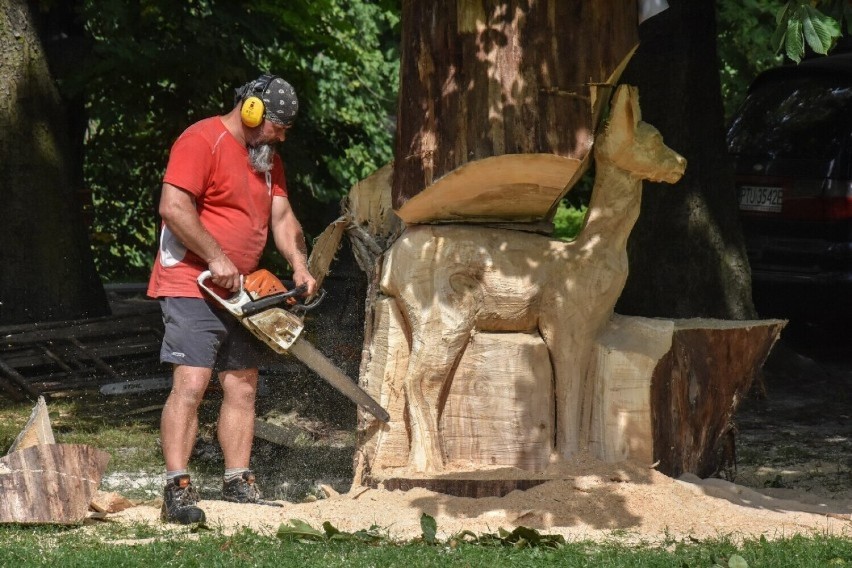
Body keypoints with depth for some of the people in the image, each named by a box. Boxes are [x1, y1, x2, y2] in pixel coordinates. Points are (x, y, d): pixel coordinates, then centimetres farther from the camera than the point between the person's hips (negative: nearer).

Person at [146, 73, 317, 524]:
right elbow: (174, 208, -22)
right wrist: (217, 259, -21)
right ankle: (176, 490, -18)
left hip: (239, 293, 9)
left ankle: (238, 487, 12)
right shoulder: (201, 142, -13)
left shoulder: (267, 159, 16)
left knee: (243, 387, 8)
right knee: (191, 383, -15)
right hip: (192, 286, -9)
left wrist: (299, 265, -6)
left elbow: (281, 216, 12)